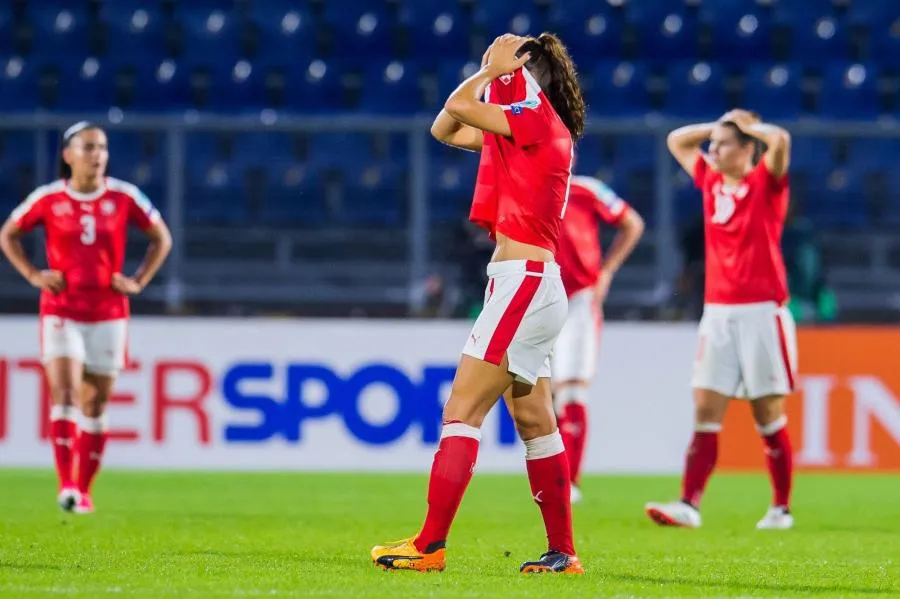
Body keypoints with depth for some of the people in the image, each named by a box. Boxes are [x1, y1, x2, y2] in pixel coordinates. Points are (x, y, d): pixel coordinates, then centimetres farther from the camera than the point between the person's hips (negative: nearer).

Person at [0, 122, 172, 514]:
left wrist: (138, 281, 1)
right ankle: (66, 485, -23)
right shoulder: (48, 199, -2)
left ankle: (83, 490, 17)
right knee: (64, 393, -17)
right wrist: (33, 275, -1)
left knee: (94, 405, 6)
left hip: (108, 315, 2)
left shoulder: (124, 198, -1)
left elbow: (161, 238, 12)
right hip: (61, 312, -1)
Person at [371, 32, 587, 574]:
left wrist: (492, 70, 1)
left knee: (462, 409, -11)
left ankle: (430, 545, -13)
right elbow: (446, 128, 23)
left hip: (522, 283, -10)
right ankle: (563, 553, 15)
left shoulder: (539, 119, -10)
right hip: (534, 285, 10)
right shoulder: (524, 132, 17)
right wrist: (492, 72, 16)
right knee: (534, 421, 12)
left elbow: (458, 107, -17)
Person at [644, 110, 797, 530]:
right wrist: (720, 126, 16)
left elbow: (781, 140, -23)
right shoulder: (711, 182, 12)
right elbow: (676, 141, 26)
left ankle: (782, 509, 9)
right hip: (718, 313, 5)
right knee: (705, 412, -3)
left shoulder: (766, 183, -4)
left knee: (769, 417, 0)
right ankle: (689, 505, -9)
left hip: (761, 313, -5)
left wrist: (747, 125, -6)